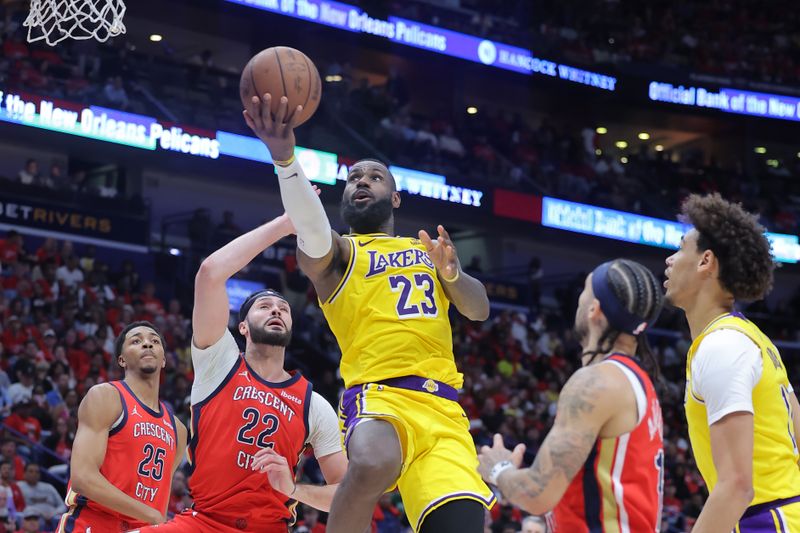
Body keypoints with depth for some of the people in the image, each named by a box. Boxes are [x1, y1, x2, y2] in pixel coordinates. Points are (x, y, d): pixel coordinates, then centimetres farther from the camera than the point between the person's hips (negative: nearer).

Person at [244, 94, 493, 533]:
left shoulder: (426, 250, 29)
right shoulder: (337, 253, 10)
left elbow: (478, 310, 18)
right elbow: (311, 228, -14)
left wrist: (452, 273, -5)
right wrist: (284, 156, -33)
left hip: (443, 408, 4)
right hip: (379, 395, -4)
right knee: (373, 464, -39)